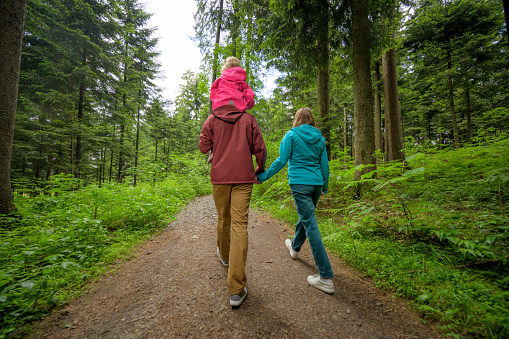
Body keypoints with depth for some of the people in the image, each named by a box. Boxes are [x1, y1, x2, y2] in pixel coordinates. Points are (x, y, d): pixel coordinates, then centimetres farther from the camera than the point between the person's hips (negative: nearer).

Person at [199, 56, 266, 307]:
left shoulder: (212, 120, 4)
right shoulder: (248, 119, 3)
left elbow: (203, 147, 5)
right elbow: (259, 149, 1)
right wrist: (260, 170, 16)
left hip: (219, 177, 2)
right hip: (243, 178, -1)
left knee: (223, 219, 20)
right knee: (240, 225, -4)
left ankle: (224, 255, 45)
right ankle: (236, 289, -2)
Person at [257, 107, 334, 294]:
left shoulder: (292, 135, -4)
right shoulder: (320, 139, 10)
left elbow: (282, 161, -10)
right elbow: (325, 165, 10)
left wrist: (263, 176, -3)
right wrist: (324, 187, 20)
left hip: (300, 183, -6)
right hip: (316, 184, 7)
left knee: (311, 225, -5)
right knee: (306, 216, 24)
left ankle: (326, 277, -1)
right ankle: (295, 247, 50)